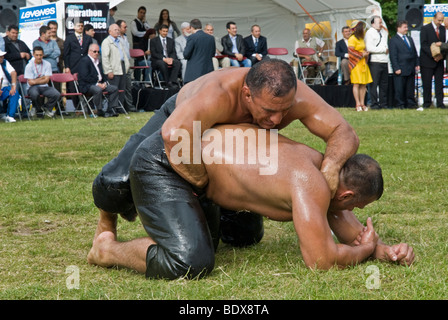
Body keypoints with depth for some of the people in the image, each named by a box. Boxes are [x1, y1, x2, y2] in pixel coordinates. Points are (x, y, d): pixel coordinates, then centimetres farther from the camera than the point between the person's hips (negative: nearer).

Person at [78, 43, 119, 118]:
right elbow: (85, 77, -17)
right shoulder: (85, 61, -7)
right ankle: (100, 111, -23)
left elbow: (103, 74, 23)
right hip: (86, 86, -9)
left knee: (114, 88, -6)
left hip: (100, 84, 9)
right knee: (98, 90, -38)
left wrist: (104, 82, 0)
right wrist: (97, 84, -19)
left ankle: (110, 110, -6)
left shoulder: (98, 62, 21)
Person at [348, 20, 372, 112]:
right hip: (356, 63, -8)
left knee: (363, 84, 4)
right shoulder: (352, 39, -8)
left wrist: (366, 53, 8)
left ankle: (362, 103, 7)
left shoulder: (361, 38, 19)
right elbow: (351, 52, -15)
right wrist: (362, 54, -11)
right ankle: (358, 104, -7)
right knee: (356, 84, -7)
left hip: (363, 63, 8)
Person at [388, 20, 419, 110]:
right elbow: (393, 56, -8)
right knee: (400, 88, -3)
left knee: (410, 88, 8)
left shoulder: (410, 39, 19)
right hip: (401, 70, -6)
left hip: (411, 69, 6)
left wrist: (417, 64, 10)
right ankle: (400, 104, 3)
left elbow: (415, 53, 21)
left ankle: (410, 104, 14)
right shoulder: (393, 40, -3)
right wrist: (396, 68, -15)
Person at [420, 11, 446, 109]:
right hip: (427, 61, -4)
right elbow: (423, 45, -10)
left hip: (439, 60, 4)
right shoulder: (425, 29, -5)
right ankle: (426, 103, 7)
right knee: (427, 83, -1)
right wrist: (433, 55, -18)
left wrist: (442, 55, -4)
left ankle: (440, 103, 5)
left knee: (439, 82, 2)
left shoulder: (443, 29, 11)